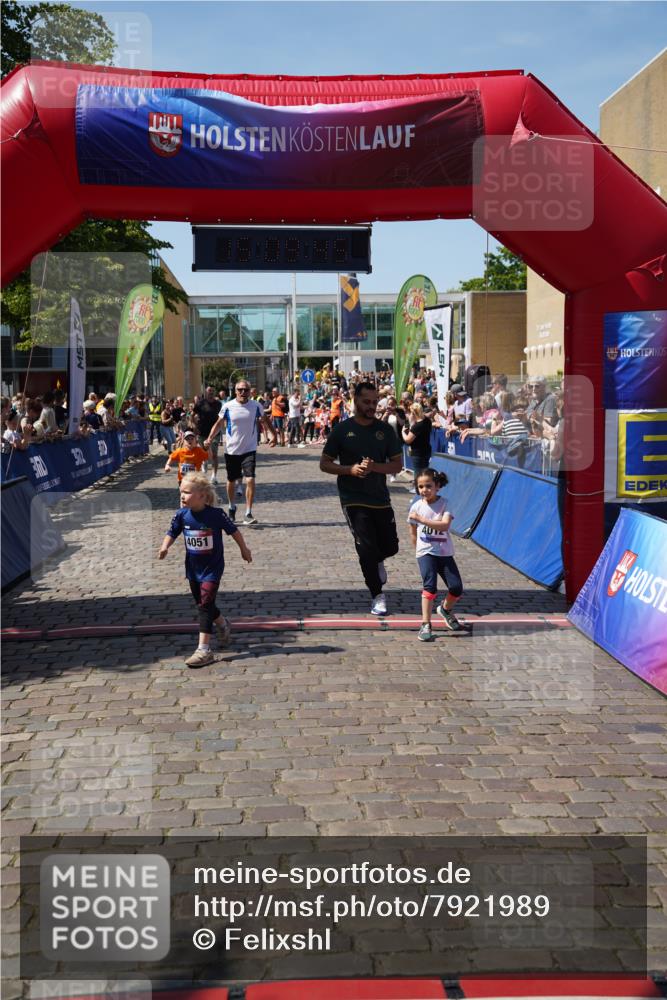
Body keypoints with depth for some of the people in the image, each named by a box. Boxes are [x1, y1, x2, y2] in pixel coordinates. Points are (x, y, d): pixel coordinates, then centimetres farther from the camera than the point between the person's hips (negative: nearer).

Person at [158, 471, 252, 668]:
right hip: (193, 568, 5)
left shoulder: (215, 514, -19)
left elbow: (233, 530, -5)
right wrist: (165, 547, -20)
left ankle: (204, 650, -10)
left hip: (212, 568, -5)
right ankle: (222, 624, 49)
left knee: (205, 605, -12)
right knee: (202, 604, 19)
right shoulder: (182, 515, -9)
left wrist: (244, 549, 7)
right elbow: (172, 533, 1)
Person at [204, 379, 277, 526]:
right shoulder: (228, 407, -6)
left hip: (249, 450, -1)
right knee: (231, 481, 13)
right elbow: (218, 423, 3)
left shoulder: (256, 406, -3)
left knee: (250, 480, -15)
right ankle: (232, 508, 37)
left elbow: (265, 420, 14)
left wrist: (273, 435, 7)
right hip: (231, 450, 1)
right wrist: (209, 438, -10)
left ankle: (248, 514, -8)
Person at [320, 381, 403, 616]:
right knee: (367, 548, -7)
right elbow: (324, 464, 1)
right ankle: (377, 597, 7)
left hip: (380, 498, 3)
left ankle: (376, 562, 45)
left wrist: (373, 467, -17)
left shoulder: (385, 430, 3)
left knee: (390, 547, 10)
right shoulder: (342, 430, -2)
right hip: (353, 499, -3)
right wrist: (350, 469, -16)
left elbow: (397, 465, 2)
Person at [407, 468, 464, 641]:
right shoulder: (416, 506, -1)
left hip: (445, 553, 1)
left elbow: (445, 524, -23)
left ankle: (445, 609, 30)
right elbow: (413, 532, 12)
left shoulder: (445, 504, -6)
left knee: (456, 588, -3)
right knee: (430, 586, -20)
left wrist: (421, 519, -26)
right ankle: (425, 625, -18)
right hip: (425, 552, -1)